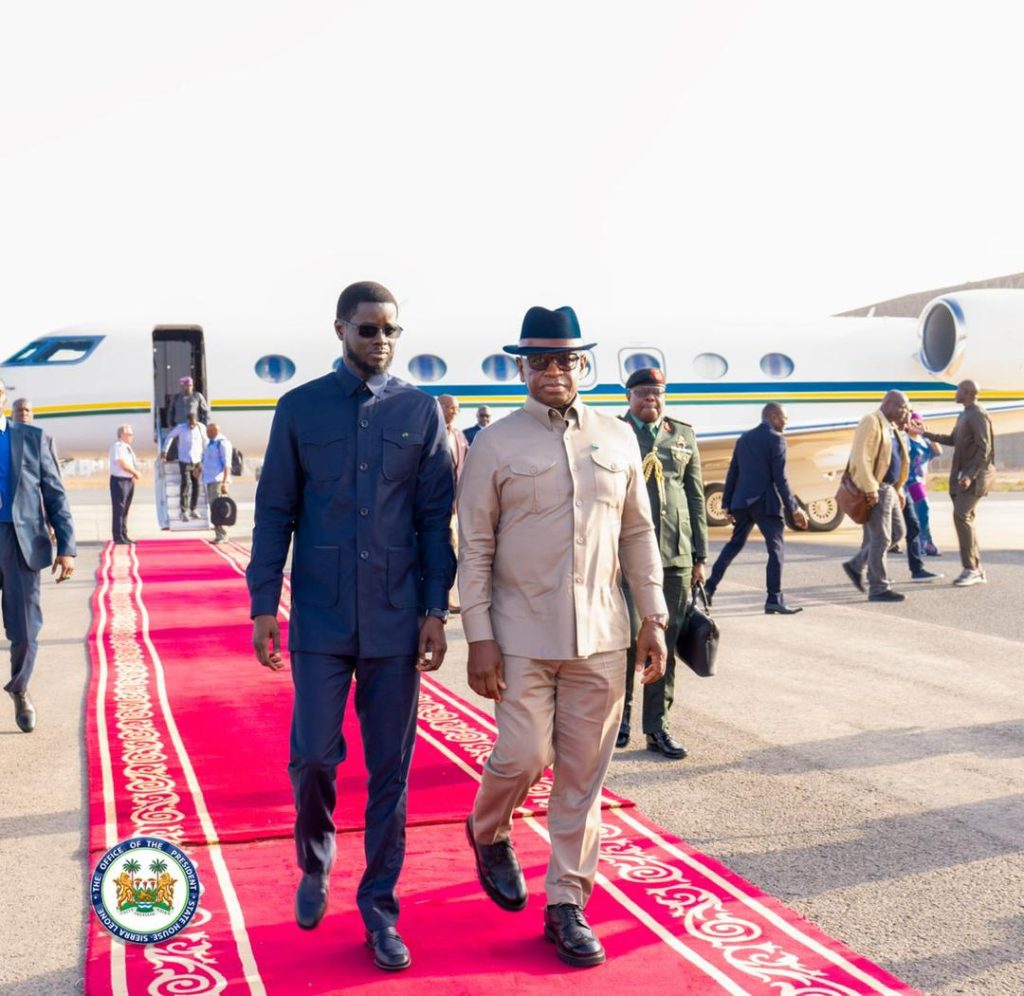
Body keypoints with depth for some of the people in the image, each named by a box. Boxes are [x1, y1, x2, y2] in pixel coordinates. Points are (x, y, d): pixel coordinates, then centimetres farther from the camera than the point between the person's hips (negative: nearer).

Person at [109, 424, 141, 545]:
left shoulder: (128, 447, 15)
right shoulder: (117, 447, -14)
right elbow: (123, 464, -21)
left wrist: (135, 474, 2)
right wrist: (136, 473, -10)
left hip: (129, 480, 9)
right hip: (119, 481, -9)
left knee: (125, 510, 14)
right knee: (119, 510, -4)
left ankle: (123, 536, 22)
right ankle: (118, 537, 0)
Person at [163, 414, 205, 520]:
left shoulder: (201, 428, -3)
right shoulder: (180, 428, -8)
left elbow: (205, 442, 10)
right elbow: (170, 436, 7)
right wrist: (165, 451, 5)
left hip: (197, 461, 3)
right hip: (184, 461, -3)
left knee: (196, 485, 5)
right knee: (185, 484, -12)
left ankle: (193, 510, 18)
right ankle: (183, 511, -7)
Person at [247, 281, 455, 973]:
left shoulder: (420, 411, 3)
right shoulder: (301, 409, 2)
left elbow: (437, 517, 3)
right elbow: (275, 512, 4)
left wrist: (436, 611, -2)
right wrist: (264, 605, 0)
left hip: (396, 622, 1)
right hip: (320, 619, 0)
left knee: (391, 769, 6)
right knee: (313, 758, 0)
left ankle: (379, 908, 21)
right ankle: (315, 868, 30)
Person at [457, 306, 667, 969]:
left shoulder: (618, 439, 7)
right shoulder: (496, 445, -2)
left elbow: (639, 534, 12)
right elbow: (475, 548, -2)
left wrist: (653, 618, 8)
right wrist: (479, 638, -7)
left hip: (601, 636, 3)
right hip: (523, 635, -3)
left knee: (584, 774, 7)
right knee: (525, 756, -6)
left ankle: (567, 905, 21)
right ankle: (488, 833, 29)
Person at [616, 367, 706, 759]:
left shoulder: (684, 435, 13)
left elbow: (696, 496, 14)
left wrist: (700, 556, 10)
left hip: (675, 555, 3)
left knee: (665, 641, 6)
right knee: (629, 636, -5)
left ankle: (657, 726, 14)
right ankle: (620, 712, 17)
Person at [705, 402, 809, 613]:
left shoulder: (744, 438, 13)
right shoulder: (776, 439, -7)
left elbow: (732, 474, 13)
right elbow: (780, 478, -12)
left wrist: (728, 505, 18)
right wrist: (794, 508, -8)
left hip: (742, 502, 7)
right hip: (766, 503, -7)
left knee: (734, 544, 19)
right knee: (776, 548, -1)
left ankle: (709, 587, 20)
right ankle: (774, 599, -5)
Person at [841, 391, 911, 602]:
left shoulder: (891, 428, 18)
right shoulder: (871, 423, -13)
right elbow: (861, 458, -21)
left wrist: (899, 490, 17)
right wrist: (870, 489, -24)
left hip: (888, 489, 10)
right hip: (874, 490, -10)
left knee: (897, 532, 14)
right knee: (880, 539, -6)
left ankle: (856, 565, 25)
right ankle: (878, 589, 1)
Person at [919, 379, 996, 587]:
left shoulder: (979, 416, -13)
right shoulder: (964, 416, 17)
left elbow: (984, 449, -20)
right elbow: (952, 439, 31)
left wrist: (970, 475, -28)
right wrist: (927, 434, 33)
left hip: (976, 475, -10)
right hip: (963, 474, 10)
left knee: (961, 515, -20)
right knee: (965, 518, 7)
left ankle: (970, 569, -18)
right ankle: (977, 570, 11)